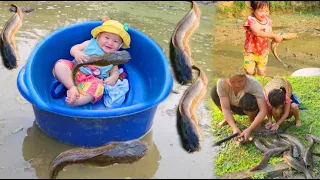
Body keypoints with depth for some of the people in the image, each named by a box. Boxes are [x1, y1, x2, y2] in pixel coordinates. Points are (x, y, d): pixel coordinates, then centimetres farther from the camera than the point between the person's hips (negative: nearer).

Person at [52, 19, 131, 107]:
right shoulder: (90, 43, 9)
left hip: (93, 80, -1)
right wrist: (77, 53, -17)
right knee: (60, 65, -24)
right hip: (74, 70, 2)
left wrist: (113, 78, -12)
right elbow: (73, 48, 8)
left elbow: (115, 71, 13)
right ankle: (72, 87, -31)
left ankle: (75, 101, -50)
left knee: (97, 87, -37)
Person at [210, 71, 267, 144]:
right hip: (235, 107, 3)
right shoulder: (222, 83, -28)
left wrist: (249, 129, -46)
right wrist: (234, 128, -40)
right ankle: (228, 119, 3)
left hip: (250, 108, -3)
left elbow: (263, 110, -37)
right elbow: (225, 108, -27)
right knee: (215, 91, -22)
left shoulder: (253, 83, -33)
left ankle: (252, 120, -4)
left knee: (248, 99, -37)